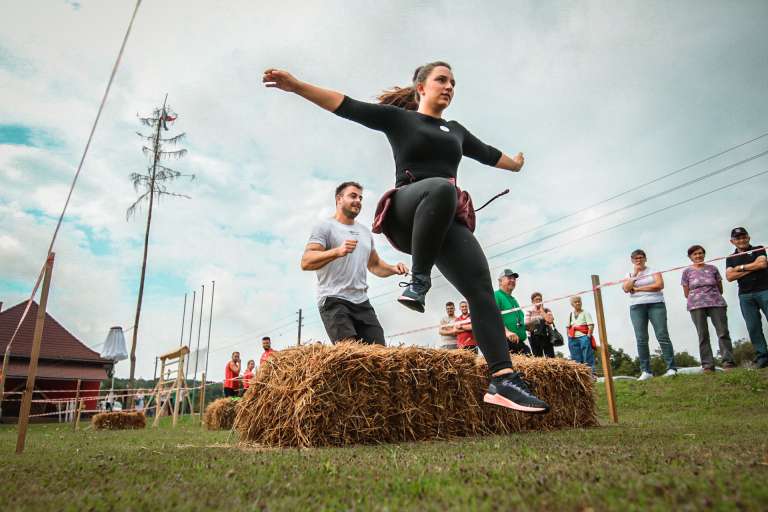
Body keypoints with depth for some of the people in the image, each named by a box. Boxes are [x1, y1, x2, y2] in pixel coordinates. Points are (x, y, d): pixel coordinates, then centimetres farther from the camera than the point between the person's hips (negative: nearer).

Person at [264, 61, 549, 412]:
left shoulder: (456, 131, 30)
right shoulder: (399, 118, 15)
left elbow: (489, 154, 47)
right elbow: (347, 106, 4)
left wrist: (516, 164, 63)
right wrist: (296, 86, -5)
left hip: (448, 221, 5)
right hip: (406, 212, -5)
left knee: (481, 289, -16)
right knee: (442, 187, -41)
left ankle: (502, 380, -20)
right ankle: (419, 281, -30)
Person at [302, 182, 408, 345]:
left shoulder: (365, 232, 22)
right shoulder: (325, 226, 1)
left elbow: (375, 265, 31)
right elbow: (306, 262, -10)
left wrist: (393, 269, 8)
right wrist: (337, 252, -27)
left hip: (362, 302, 6)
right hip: (334, 301, -6)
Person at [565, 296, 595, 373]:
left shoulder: (585, 313, 3)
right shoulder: (570, 315, 17)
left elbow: (591, 325, -4)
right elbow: (568, 327, 19)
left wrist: (588, 336, -13)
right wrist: (569, 337, 8)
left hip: (583, 337, -5)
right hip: (573, 338, 5)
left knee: (587, 358, -8)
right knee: (576, 359, 5)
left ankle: (591, 372, -8)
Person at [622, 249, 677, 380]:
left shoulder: (653, 271, 10)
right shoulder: (629, 275, 16)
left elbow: (659, 285, -7)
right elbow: (626, 289, -1)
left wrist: (638, 289, -5)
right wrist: (635, 274, -3)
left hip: (655, 304, -2)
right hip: (636, 307, 2)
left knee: (663, 336, -8)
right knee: (641, 339, -4)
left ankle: (671, 368, -6)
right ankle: (646, 371, -2)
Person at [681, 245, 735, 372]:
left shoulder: (712, 268, 12)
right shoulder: (687, 272, 8)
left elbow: (720, 288, 14)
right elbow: (686, 293, 9)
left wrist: (712, 296, 9)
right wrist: (698, 298, 4)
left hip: (716, 303, 1)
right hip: (696, 306, -1)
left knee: (723, 332, -6)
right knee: (703, 335, -1)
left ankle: (728, 361, -4)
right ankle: (708, 365, -1)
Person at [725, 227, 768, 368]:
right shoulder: (730, 258, 15)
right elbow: (729, 277, 1)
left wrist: (741, 267, 0)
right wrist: (752, 268, -3)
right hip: (745, 296, 2)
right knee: (753, 327, -2)